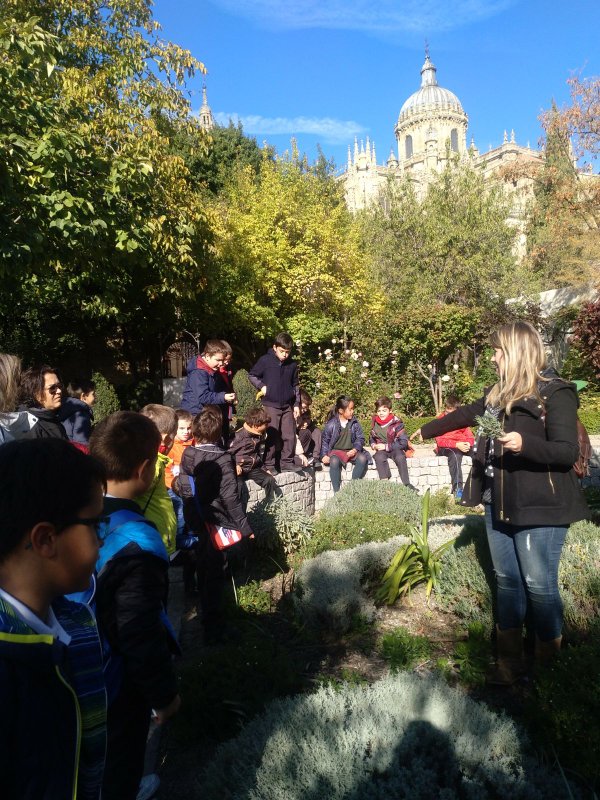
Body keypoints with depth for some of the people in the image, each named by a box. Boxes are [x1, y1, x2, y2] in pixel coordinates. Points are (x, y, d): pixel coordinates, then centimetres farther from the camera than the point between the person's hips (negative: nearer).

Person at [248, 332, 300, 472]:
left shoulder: (292, 364, 6)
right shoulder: (265, 360, -6)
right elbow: (251, 375, 4)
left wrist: (297, 404, 10)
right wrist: (261, 386, -11)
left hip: (288, 406, 4)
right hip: (271, 405, -4)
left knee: (290, 436, 6)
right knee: (271, 436, -3)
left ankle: (287, 461, 19)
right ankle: (269, 464, 7)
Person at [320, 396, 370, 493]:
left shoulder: (355, 423, 3)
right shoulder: (331, 424, -4)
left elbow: (360, 438, 5)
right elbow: (324, 441, 2)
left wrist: (355, 449, -14)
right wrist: (324, 455, -12)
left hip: (351, 451, 3)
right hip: (336, 450, -3)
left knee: (363, 458, -28)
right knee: (334, 461, -37)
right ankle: (337, 491, -31)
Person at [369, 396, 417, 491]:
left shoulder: (396, 423, -10)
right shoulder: (375, 423, 4)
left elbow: (403, 442, -14)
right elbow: (371, 438, 19)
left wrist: (386, 446, -18)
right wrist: (373, 445, -5)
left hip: (395, 448, -2)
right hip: (381, 450, 3)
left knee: (400, 457, -35)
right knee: (379, 457, -33)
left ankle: (407, 484, -26)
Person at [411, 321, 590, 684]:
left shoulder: (555, 393, -11)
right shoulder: (499, 393, 12)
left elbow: (568, 452, -15)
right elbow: (466, 414, 27)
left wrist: (525, 444, -32)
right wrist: (426, 431, 37)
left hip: (539, 508, -7)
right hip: (499, 505, 8)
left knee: (539, 584, -2)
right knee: (507, 581, 12)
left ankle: (550, 660, 18)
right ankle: (509, 660, 24)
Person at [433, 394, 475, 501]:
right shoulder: (440, 420, 0)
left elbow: (470, 436, 8)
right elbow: (440, 440, -12)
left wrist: (468, 443, -17)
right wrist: (457, 444, -25)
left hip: (461, 445, 4)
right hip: (445, 448, -4)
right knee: (455, 453, -39)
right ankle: (457, 488, -46)